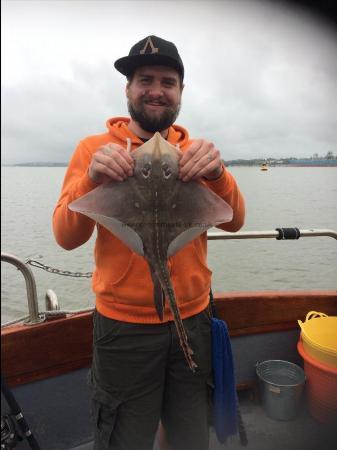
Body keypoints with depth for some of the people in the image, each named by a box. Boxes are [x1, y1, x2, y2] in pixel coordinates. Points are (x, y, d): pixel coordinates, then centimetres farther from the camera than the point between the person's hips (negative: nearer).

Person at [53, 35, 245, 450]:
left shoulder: (196, 151, 2)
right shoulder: (94, 148, -5)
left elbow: (234, 222, -7)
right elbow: (66, 237, -11)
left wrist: (217, 174, -27)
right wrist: (92, 179, -29)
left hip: (194, 318, 3)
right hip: (123, 325, -2)